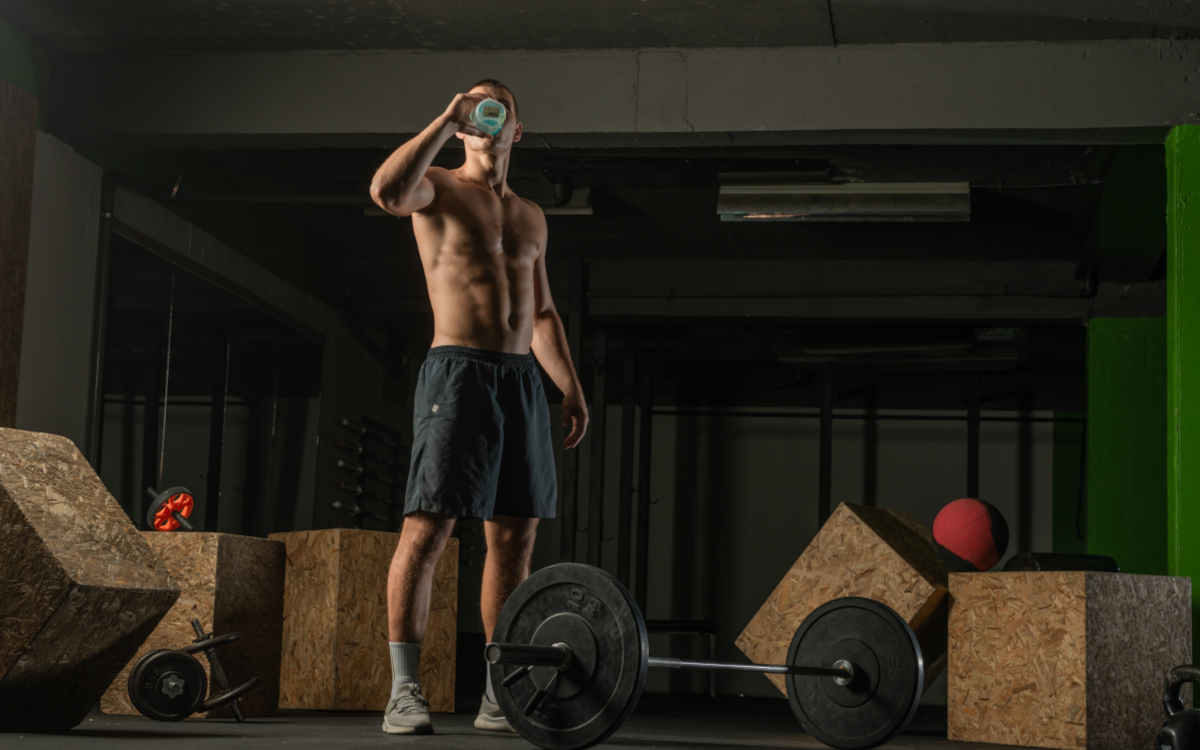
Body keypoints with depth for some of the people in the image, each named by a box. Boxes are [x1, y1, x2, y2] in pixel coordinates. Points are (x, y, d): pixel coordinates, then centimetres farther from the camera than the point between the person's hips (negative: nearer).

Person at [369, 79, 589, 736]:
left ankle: (500, 697, 11)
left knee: (515, 537, 5)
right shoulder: (437, 188, 4)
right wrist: (445, 122, -14)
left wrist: (572, 388, 18)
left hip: (522, 380, 6)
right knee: (427, 528, -12)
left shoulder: (531, 217, 22)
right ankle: (404, 692, -10)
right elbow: (386, 192, -21)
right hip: (458, 370, -6)